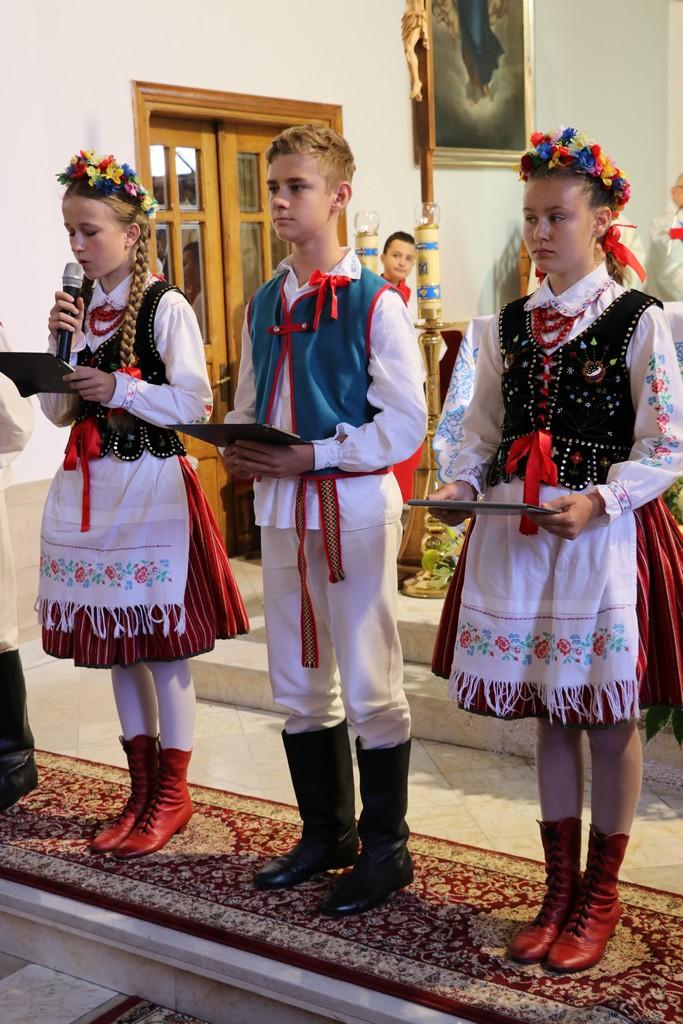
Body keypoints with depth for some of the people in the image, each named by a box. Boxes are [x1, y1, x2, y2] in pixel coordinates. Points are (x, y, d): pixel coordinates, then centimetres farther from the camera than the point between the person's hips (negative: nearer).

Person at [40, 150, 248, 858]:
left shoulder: (166, 307, -8)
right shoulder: (77, 307, 11)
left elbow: (194, 405, -12)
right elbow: (58, 411, 10)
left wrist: (120, 389, -18)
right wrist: (63, 346, -3)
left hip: (151, 486, -7)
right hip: (90, 487, 7)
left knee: (163, 642, 0)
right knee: (114, 643, 12)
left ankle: (172, 795, 15)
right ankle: (142, 789, 26)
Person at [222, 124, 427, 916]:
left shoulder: (375, 304, -9)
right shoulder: (263, 304, 11)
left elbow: (403, 424, -14)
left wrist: (309, 455, -21)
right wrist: (238, 450, -4)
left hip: (354, 506, -7)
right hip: (279, 508, 7)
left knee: (370, 688, 2)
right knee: (298, 684, 15)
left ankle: (385, 849, 18)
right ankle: (325, 833, 31)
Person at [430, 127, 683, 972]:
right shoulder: (510, 324, 10)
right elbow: (483, 427, 14)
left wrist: (598, 501, -23)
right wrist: (461, 484, -5)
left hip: (603, 532, -5)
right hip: (517, 533, 5)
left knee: (608, 719, 5)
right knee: (549, 715, 13)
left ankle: (600, 897, 23)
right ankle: (559, 889, 28)